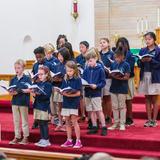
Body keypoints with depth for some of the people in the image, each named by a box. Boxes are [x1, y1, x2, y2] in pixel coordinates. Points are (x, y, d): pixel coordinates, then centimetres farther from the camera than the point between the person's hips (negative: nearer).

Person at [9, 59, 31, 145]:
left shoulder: (27, 78, -6)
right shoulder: (13, 79, 6)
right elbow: (10, 91, 5)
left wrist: (21, 90, -21)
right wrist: (13, 92, -16)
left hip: (24, 102, -4)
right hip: (15, 102, 5)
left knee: (24, 120, 5)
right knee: (16, 120, 10)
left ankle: (25, 137, 12)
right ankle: (17, 137, 18)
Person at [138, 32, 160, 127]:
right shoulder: (142, 51, 9)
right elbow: (139, 64, 8)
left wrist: (151, 60, -20)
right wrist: (142, 61, -12)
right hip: (144, 76, 4)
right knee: (147, 99, 8)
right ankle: (149, 119, 14)